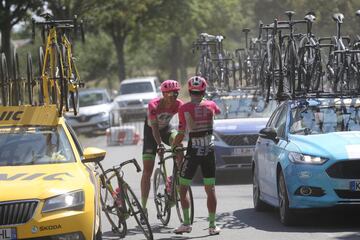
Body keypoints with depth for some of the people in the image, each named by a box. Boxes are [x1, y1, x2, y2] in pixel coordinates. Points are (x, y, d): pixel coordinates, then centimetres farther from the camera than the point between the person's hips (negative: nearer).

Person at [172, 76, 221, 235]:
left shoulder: (184, 108, -7)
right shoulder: (210, 105, 1)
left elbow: (181, 134, -5)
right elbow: (218, 111, 27)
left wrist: (174, 145, 14)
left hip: (193, 152, -3)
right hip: (209, 152, 3)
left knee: (183, 188, 10)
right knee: (210, 190, 8)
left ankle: (186, 223, 7)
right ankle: (212, 225, 5)